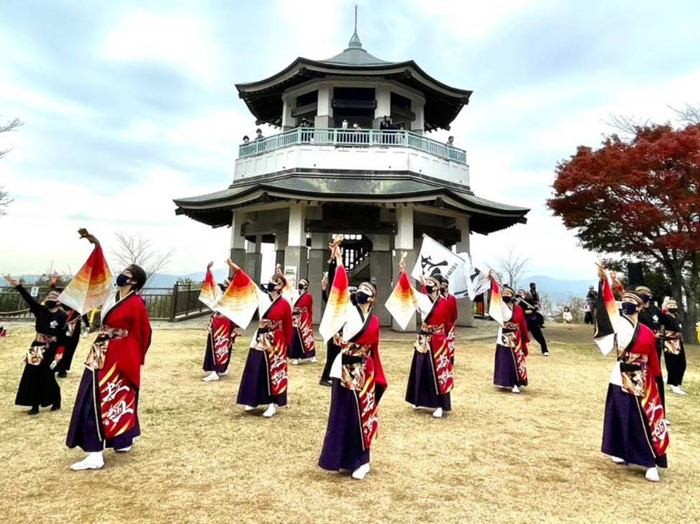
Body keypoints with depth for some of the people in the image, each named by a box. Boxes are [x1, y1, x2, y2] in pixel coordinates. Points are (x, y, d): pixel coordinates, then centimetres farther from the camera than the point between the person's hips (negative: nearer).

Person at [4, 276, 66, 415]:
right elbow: (29, 299, -6)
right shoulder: (41, 310, 4)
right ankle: (35, 405, 15)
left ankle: (56, 402, 19)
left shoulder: (62, 316, -9)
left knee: (47, 377, -1)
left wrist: (59, 353, -14)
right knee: (32, 375, 4)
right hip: (36, 347, 5)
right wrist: (18, 286, -18)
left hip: (51, 350, -5)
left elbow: (63, 337, -11)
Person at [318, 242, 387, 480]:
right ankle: (342, 457, 23)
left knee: (361, 415, 9)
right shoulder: (349, 310, -1)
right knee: (341, 413, 7)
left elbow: (373, 349, 11)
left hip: (364, 372, 2)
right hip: (345, 370, -1)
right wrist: (339, 261, -16)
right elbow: (341, 287, -11)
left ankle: (361, 460, 22)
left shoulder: (374, 321, 6)